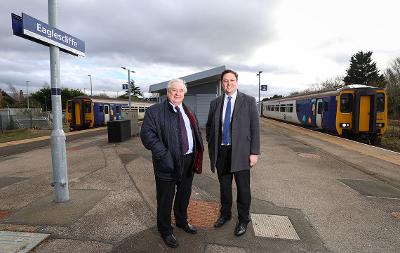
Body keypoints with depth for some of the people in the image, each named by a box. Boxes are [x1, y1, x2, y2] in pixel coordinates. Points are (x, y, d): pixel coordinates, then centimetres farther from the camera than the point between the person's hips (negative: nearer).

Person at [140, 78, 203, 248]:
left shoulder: (188, 112, 13)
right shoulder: (154, 111, -9)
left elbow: (196, 132, 16)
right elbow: (147, 134, -17)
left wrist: (196, 155, 4)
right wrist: (164, 155, -24)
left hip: (189, 160, 6)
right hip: (169, 163, -6)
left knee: (184, 194, 23)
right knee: (165, 199, 10)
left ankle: (182, 221, 48)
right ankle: (165, 231, 34)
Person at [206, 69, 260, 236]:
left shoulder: (248, 101, -2)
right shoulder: (215, 103, 7)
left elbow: (255, 127, -4)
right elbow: (209, 126, 15)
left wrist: (254, 152, -8)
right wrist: (211, 147, 9)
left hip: (240, 152, -3)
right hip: (220, 152, 3)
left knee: (243, 188, 8)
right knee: (224, 186, 17)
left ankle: (243, 219, 30)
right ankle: (225, 214, 38)